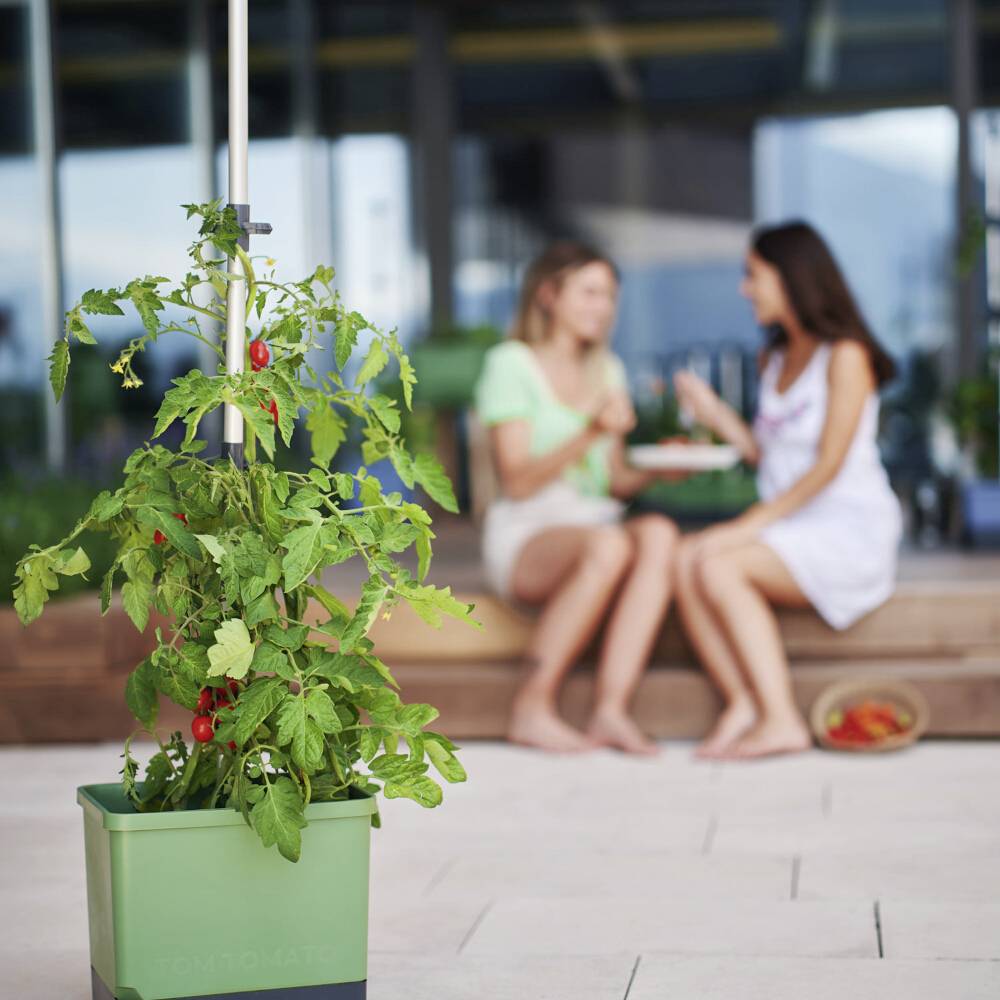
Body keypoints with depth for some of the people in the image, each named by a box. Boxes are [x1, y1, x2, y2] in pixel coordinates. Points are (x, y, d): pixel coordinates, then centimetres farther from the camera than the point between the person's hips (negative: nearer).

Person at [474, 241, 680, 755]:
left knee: (659, 534, -30)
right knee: (609, 545, -38)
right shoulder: (512, 363, 0)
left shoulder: (607, 370, 20)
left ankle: (610, 708, -37)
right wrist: (590, 434, -21)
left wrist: (655, 470, -3)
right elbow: (517, 481, -9)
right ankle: (532, 709, -27)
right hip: (524, 536, -5)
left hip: (597, 518, 6)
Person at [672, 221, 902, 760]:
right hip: (787, 531, 7)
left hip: (850, 532, -7)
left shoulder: (845, 355, -9)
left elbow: (829, 464, -16)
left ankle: (781, 719, -25)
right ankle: (742, 705, -25)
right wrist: (715, 413, 5)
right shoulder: (775, 359, 16)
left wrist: (751, 524, -20)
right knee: (684, 561, -20)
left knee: (719, 567, -29)